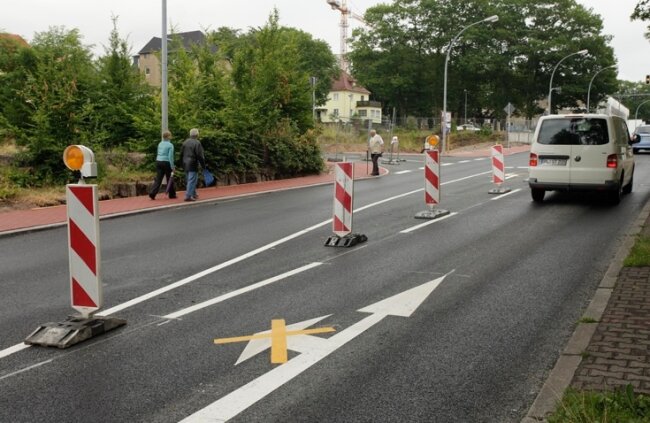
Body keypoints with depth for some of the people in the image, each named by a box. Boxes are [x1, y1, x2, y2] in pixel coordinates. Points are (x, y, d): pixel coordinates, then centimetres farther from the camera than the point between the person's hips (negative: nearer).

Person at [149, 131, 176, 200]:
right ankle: (172, 194, 20)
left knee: (158, 179, 2)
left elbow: (158, 154, 16)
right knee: (169, 179, 9)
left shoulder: (160, 144, 11)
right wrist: (172, 167, -14)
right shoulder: (170, 145, -10)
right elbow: (170, 157, -15)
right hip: (166, 162, -5)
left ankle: (152, 193, -11)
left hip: (158, 161, 6)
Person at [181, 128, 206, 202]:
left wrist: (183, 163, 19)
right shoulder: (197, 143, -13)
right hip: (193, 165, -7)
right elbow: (200, 155, -16)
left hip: (185, 164, 7)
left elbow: (181, 153, 12)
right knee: (192, 181, -5)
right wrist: (203, 165, -9)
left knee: (190, 180, 17)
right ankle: (188, 196, -10)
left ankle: (193, 194, 28)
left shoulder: (185, 142, 9)